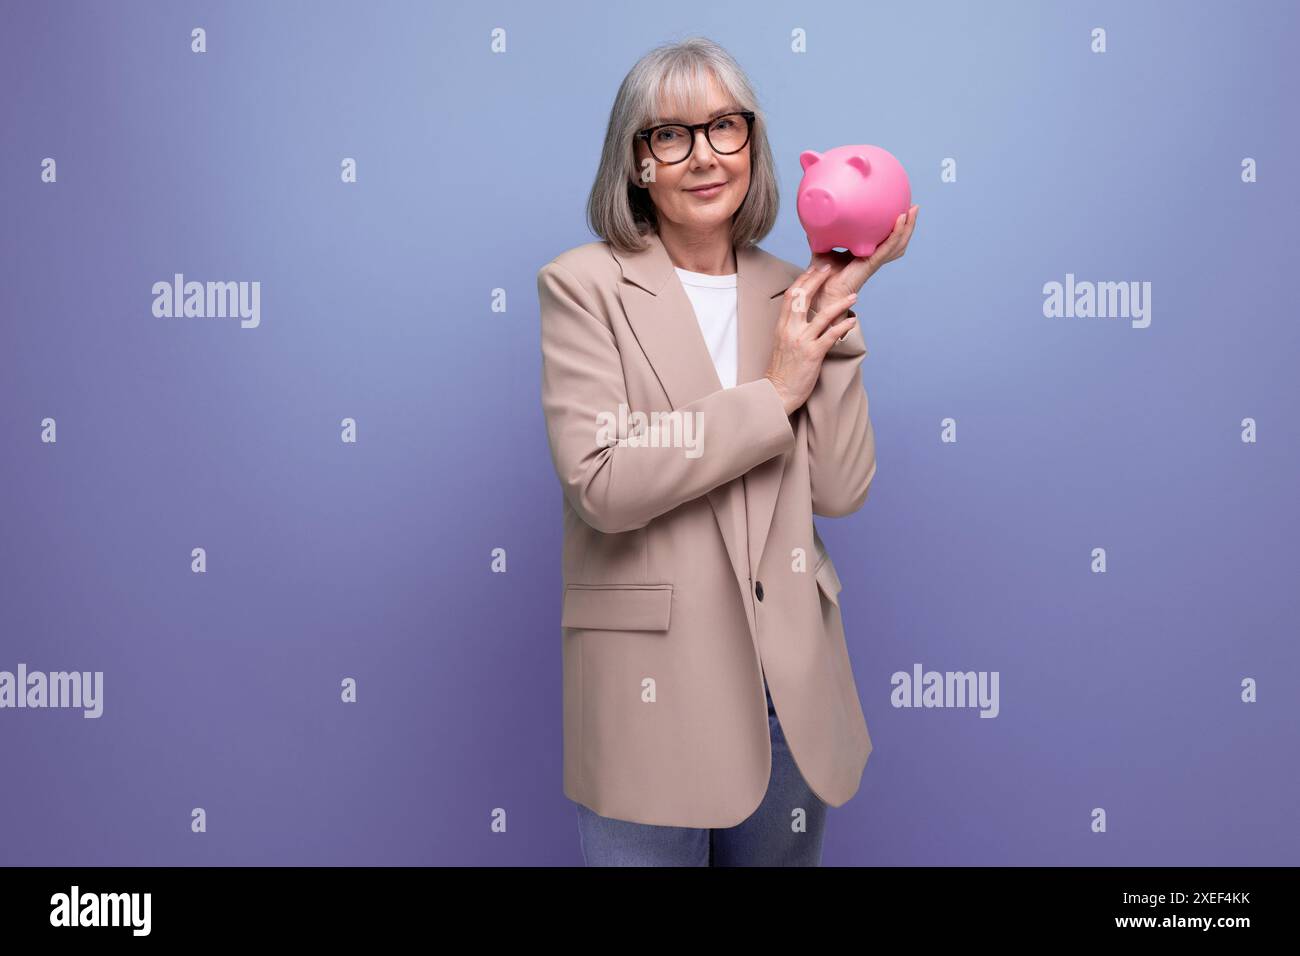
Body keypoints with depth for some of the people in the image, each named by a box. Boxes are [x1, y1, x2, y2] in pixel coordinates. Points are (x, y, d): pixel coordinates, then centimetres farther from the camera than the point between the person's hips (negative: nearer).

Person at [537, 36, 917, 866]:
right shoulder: (584, 285, -5)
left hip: (789, 686, 4)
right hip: (651, 693, -4)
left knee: (779, 854, 19)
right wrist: (772, 393, -13)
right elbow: (600, 483, -18)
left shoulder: (788, 293, 6)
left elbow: (839, 490, -3)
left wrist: (838, 305, -7)